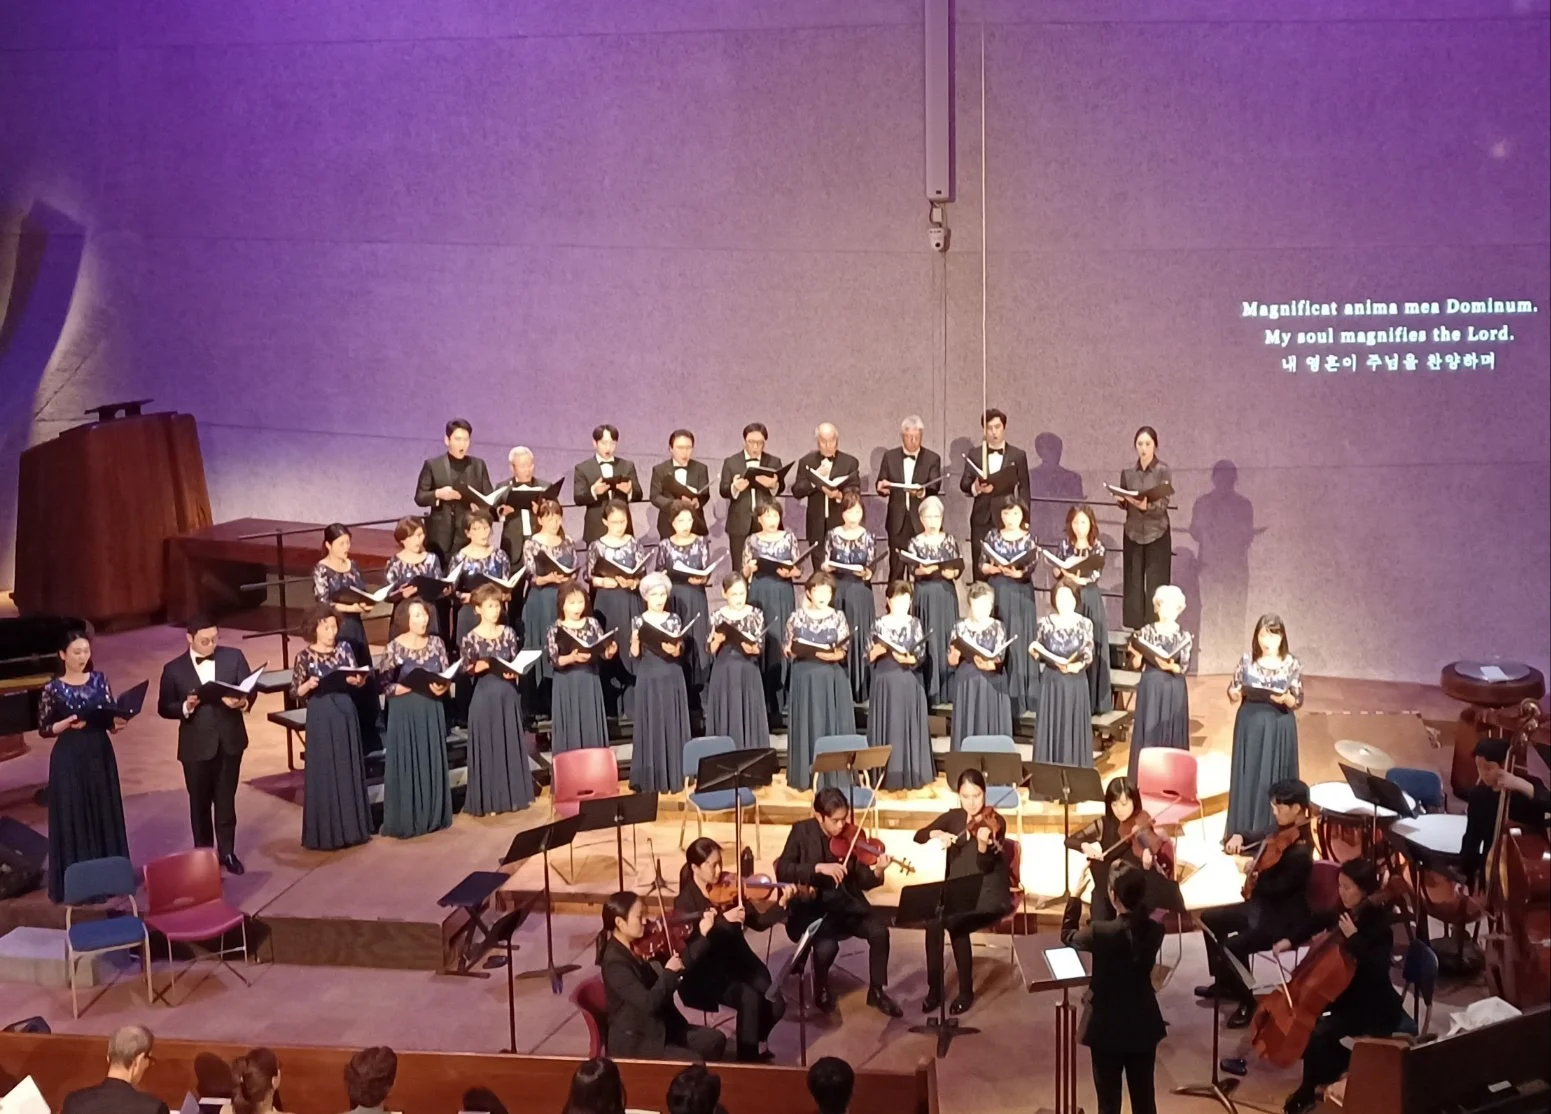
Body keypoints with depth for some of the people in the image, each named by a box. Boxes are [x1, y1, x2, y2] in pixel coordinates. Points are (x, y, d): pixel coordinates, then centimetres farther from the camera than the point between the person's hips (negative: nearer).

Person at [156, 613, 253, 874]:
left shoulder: (233, 657, -2)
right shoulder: (174, 669, -6)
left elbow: (250, 688, -3)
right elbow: (164, 708, -3)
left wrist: (242, 702, -25)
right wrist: (185, 707, -23)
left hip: (230, 740, 1)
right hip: (197, 745, -1)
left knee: (226, 800, 11)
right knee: (200, 803, 12)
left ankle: (227, 852, 24)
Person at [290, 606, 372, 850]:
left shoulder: (344, 648, 4)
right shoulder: (304, 656, -6)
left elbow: (359, 679, 3)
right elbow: (295, 693, -4)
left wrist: (358, 680, -19)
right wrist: (308, 686, -24)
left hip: (346, 713, 4)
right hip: (320, 718, -4)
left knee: (349, 769, 9)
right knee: (324, 772, 0)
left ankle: (350, 827, 20)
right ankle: (325, 833, 8)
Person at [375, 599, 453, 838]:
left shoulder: (436, 643, 1)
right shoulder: (394, 647, -10)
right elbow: (384, 684, -10)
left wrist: (441, 687, -16)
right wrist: (413, 685, -22)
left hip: (432, 710, 4)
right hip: (404, 713, -4)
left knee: (432, 762, 10)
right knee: (407, 765, 0)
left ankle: (432, 816, 21)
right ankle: (406, 821, 8)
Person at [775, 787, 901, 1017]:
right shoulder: (802, 831, -7)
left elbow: (863, 882, -3)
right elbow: (782, 871, -15)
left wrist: (877, 872, -25)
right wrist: (818, 867, -27)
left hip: (846, 901, 3)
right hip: (811, 905, -3)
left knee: (879, 931, -23)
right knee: (827, 945, -31)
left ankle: (876, 991, 0)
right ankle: (821, 990, 3)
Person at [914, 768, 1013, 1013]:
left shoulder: (995, 822, -7)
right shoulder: (952, 817, 7)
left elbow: (985, 867, -16)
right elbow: (919, 836, 2)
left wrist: (983, 843, -36)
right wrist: (937, 834, -18)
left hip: (987, 894, -4)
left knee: (955, 922, -31)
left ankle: (966, 991, -13)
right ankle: (934, 989, -13)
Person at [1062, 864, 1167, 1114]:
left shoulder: (1100, 932, -22)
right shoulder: (1154, 930, -10)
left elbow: (1067, 937, -2)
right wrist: (1123, 879, 7)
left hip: (1107, 1027, -4)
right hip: (1144, 1024, 4)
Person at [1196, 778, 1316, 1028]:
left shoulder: (1300, 852, -26)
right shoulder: (1280, 833, 2)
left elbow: (1278, 888, -26)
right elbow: (1257, 840, 14)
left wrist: (1254, 877, -18)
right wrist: (1238, 839, -7)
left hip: (1285, 919, -11)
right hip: (1263, 906, 11)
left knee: (1232, 946, -26)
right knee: (1210, 919, 14)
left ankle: (1246, 1001, -2)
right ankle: (1222, 983, 26)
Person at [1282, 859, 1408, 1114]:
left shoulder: (1378, 925, -21)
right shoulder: (1342, 913, -1)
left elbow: (1378, 971, -33)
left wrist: (1353, 938, -36)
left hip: (1371, 1006, -8)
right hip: (1346, 994, 9)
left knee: (1319, 1033, -24)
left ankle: (1309, 1091, 0)